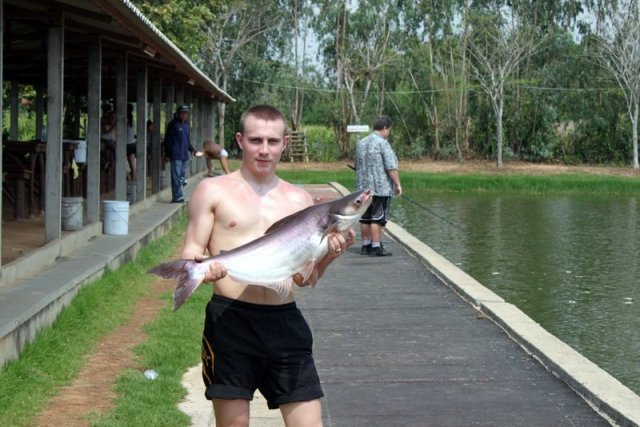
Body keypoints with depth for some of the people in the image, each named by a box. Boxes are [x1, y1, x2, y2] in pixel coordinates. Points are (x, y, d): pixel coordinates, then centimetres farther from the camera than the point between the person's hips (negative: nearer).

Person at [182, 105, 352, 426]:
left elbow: (306, 278, 13)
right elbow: (191, 253, 1)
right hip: (230, 319, -2)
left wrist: (328, 255, -7)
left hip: (284, 321, 3)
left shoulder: (299, 200, 13)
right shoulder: (213, 191, 5)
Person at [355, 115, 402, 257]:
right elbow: (391, 167, -17)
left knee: (365, 218, 12)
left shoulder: (361, 143, 12)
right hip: (381, 187, -7)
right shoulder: (383, 143, -12)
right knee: (378, 218, -4)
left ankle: (366, 245, 17)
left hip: (363, 187, 7)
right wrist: (398, 184, -10)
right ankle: (376, 247, -4)